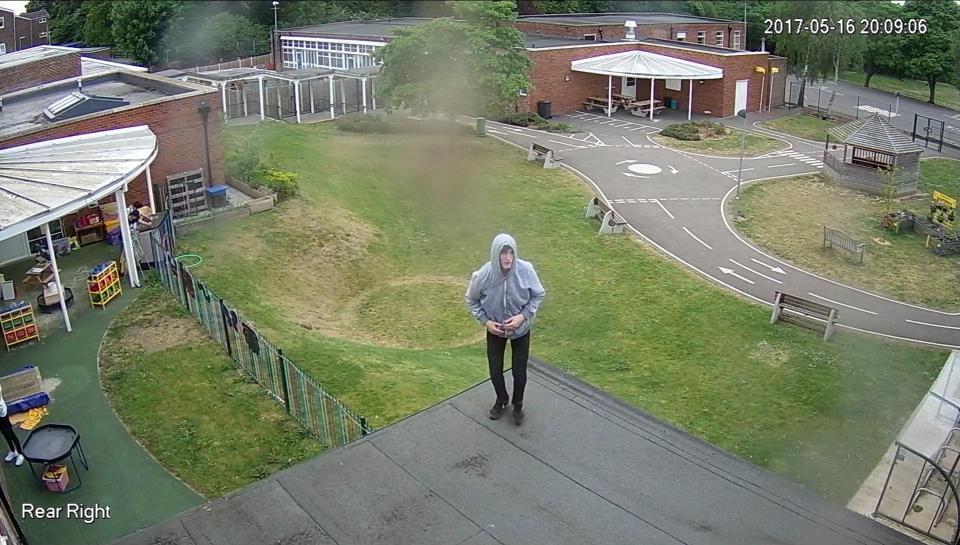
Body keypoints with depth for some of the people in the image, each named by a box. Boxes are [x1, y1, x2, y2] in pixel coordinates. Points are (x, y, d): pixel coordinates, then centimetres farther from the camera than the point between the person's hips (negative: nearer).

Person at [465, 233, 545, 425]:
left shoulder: (526, 270, -26)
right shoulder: (484, 274, -26)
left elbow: (538, 295, -9)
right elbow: (471, 299, -6)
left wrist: (522, 316, -21)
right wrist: (486, 321, -15)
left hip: (520, 329, 0)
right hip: (495, 330, 0)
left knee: (519, 371, 10)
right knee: (495, 370, 13)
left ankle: (518, 404, 40)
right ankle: (501, 400, 45)